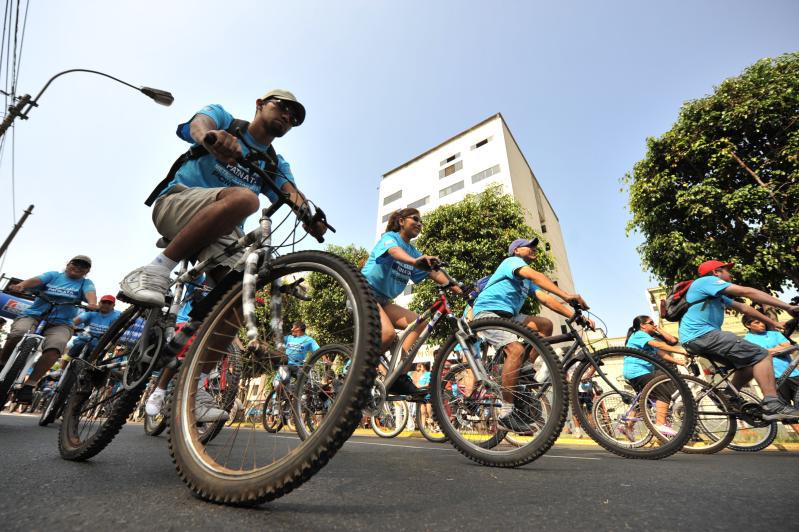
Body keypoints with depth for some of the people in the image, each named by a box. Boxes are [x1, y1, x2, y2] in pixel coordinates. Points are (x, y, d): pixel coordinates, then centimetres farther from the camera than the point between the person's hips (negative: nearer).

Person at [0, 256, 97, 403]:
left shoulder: (86, 283, 13)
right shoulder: (53, 275, 16)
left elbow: (90, 293, -10)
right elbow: (36, 280, -5)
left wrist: (92, 303, -33)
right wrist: (20, 285, -28)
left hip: (61, 323, -1)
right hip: (34, 315, 1)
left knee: (56, 345, -31)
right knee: (18, 333, -31)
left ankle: (28, 385, -20)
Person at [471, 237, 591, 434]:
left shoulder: (527, 282, 22)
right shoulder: (512, 261, -3)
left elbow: (546, 299, 8)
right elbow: (535, 275, -24)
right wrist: (566, 295, -37)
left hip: (508, 316, 9)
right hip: (488, 312, -9)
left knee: (545, 324, -4)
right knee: (516, 350, -27)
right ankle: (506, 413, -21)